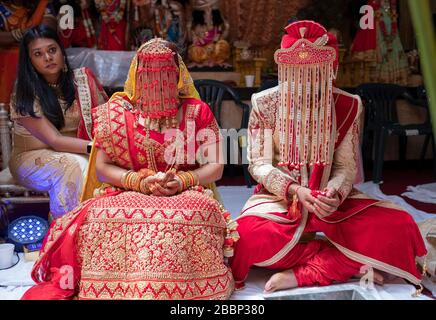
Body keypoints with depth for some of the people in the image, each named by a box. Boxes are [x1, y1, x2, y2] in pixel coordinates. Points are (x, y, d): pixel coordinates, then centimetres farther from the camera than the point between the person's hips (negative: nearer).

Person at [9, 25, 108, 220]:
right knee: (75, 166, -33)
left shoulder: (82, 79, -3)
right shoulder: (25, 96, -13)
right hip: (33, 158, -3)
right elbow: (54, 141, -22)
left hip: (76, 152, 4)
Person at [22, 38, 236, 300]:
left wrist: (182, 180, -15)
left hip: (185, 195, 0)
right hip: (128, 194, 1)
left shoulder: (197, 111, 8)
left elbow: (215, 167, 5)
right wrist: (140, 182, -14)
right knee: (104, 215, -34)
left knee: (196, 213, -36)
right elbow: (102, 167, 4)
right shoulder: (118, 110, 8)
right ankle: (114, 287, -16)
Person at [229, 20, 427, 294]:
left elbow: (347, 166, -1)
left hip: (331, 199, 2)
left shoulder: (347, 105, 0)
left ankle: (302, 274, -24)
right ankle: (348, 262, -18)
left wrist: (333, 194, -23)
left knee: (398, 225, -22)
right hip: (279, 198, -1)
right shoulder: (265, 104, -4)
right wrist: (294, 190, -23)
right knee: (246, 236, -34)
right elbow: (259, 164, -5)